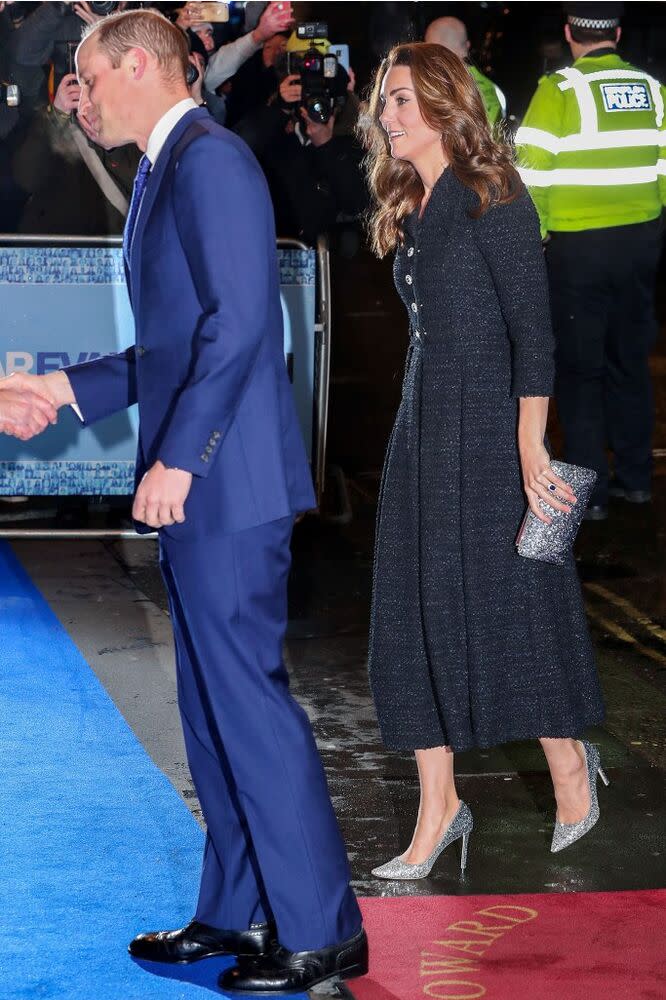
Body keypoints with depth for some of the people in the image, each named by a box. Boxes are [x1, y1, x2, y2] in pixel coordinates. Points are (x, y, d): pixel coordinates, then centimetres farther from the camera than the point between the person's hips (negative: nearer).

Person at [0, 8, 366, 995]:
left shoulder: (210, 159, -12)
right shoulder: (165, 171, 19)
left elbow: (239, 323, -21)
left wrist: (176, 457, -22)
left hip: (221, 482, -10)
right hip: (194, 486, 10)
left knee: (246, 696, -7)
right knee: (212, 703, 14)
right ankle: (236, 912, 24)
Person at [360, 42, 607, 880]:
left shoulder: (488, 194, -10)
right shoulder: (409, 211, 14)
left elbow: (532, 323, -15)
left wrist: (530, 447, -22)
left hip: (488, 422, -8)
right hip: (423, 422, 8)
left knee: (505, 598, -1)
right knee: (416, 611, 5)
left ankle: (570, 765, 21)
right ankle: (438, 810, 11)